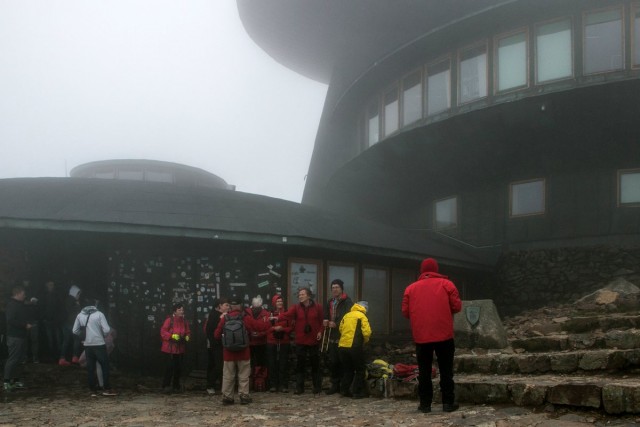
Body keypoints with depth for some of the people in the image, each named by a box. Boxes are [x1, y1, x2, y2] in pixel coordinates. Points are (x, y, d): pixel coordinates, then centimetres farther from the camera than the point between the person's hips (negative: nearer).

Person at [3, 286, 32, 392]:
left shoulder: (19, 304, 16)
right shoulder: (12, 304, -14)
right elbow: (11, 320, -23)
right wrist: (25, 325, -19)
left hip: (20, 335, 10)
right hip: (14, 336, -10)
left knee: (18, 359, 13)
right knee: (13, 359, -10)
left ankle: (16, 380, 19)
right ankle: (7, 382, -8)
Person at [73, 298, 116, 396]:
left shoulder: (80, 315, 3)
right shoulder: (99, 314, -9)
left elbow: (75, 331, 5)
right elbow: (107, 330, -14)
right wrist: (103, 335, 6)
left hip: (87, 345, 4)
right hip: (99, 344, -4)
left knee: (90, 368, 9)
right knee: (105, 366, 4)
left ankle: (93, 390, 10)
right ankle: (106, 389, 1)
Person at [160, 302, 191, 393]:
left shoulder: (184, 321, 9)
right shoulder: (169, 320, -9)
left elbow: (188, 332, 16)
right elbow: (163, 332, -9)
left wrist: (187, 337, -6)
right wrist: (172, 336, -21)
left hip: (180, 348, 6)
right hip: (170, 348, -6)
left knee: (178, 367, 9)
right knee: (169, 366, -8)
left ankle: (176, 385, 20)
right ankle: (166, 385, 0)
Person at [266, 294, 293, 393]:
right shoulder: (269, 314, 4)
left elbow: (291, 327, 3)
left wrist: (282, 329, -13)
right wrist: (274, 328, -16)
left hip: (284, 341, 0)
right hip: (271, 341, 0)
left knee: (283, 364, -1)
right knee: (272, 363, -1)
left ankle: (284, 385, 3)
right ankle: (273, 385, 6)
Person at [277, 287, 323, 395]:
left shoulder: (317, 307, -1)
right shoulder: (296, 307, -1)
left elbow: (322, 320, 6)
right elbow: (287, 315, -17)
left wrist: (320, 331, -7)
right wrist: (277, 318, -35)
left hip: (313, 340, -1)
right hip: (300, 341, 1)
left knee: (315, 364, 7)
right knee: (300, 365, 2)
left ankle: (317, 387, 17)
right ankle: (299, 387, 8)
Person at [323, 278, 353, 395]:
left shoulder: (347, 302, -4)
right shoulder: (329, 302, 19)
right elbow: (326, 315, 25)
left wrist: (336, 324, -17)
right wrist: (325, 321, 3)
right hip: (332, 337, 7)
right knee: (332, 361, 7)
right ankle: (335, 384, 14)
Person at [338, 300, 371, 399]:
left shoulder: (346, 316, 13)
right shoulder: (362, 316, -4)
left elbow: (341, 329, 14)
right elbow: (367, 332, -12)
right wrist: (365, 341, 7)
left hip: (342, 346, 5)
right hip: (355, 347, -5)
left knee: (347, 370, 18)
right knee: (360, 370, 7)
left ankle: (344, 390, 15)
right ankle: (357, 392, 5)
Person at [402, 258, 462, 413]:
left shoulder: (410, 288, 6)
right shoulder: (446, 284, 2)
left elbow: (405, 312, 6)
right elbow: (457, 306, -1)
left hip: (421, 336, 1)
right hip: (444, 335, -1)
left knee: (424, 371, 7)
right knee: (446, 370, 7)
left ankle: (425, 404, 7)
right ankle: (448, 403, 6)